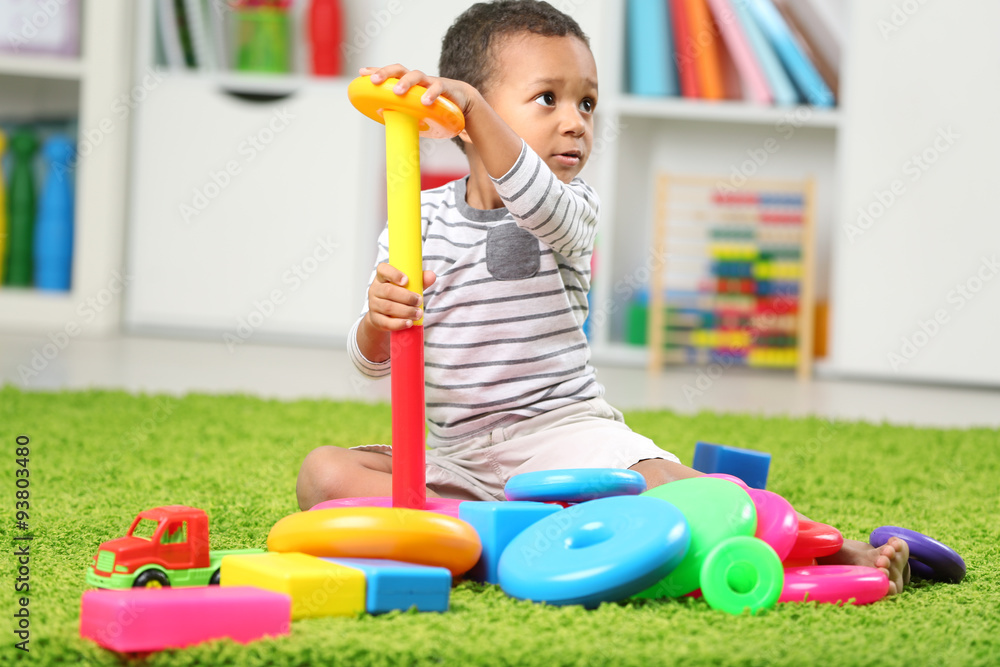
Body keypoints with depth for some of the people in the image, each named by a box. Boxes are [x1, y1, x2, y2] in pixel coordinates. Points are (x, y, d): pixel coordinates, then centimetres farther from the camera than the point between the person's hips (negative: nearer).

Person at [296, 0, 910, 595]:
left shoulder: (571, 213, -2)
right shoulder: (419, 220, 3)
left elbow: (533, 197, -30)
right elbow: (374, 360, 0)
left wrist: (469, 103, -43)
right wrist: (380, 319, -25)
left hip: (563, 429, -2)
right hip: (454, 454, 3)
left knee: (656, 483, -31)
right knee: (325, 473, -19)